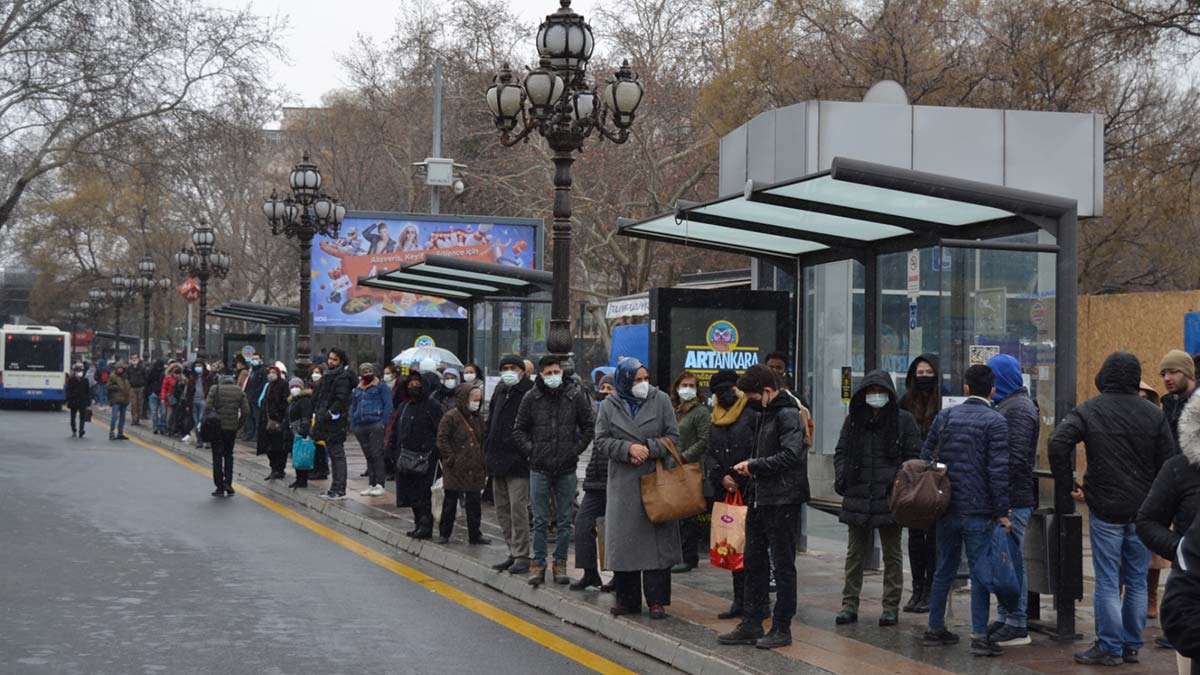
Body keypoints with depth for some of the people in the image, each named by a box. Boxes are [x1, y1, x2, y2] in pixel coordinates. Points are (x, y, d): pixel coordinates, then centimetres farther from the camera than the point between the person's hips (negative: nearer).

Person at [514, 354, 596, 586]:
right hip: (540, 468, 0)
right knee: (540, 520, 4)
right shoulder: (531, 398, 0)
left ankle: (560, 563, 15)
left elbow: (589, 426, 7)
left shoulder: (575, 395, -1)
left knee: (565, 521, 6)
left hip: (566, 468, 0)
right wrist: (530, 450, -1)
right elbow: (519, 429, 8)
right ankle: (538, 564, 11)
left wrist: (577, 449, 0)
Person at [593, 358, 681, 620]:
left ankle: (657, 600, 3)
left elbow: (673, 438, 2)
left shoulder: (661, 400, 3)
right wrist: (628, 448, -13)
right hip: (623, 483, 1)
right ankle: (628, 598, 13)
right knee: (624, 540, 3)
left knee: (657, 540, -2)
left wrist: (649, 449, -12)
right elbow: (601, 441, 1)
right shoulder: (609, 406, 5)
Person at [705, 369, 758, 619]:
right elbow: (711, 455, 14)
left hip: (750, 490, -7)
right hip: (726, 492, 7)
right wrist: (721, 477, -4)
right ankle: (740, 600, 14)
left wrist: (738, 478, -11)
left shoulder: (751, 415, -3)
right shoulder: (716, 422, 18)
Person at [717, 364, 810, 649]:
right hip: (759, 499, 10)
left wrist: (754, 465, -15)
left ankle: (782, 628, 7)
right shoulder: (766, 414, 16)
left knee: (783, 565, 0)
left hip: (782, 500, -10)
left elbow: (790, 455, -24)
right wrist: (750, 468, 5)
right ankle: (751, 624, 19)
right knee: (754, 561, 12)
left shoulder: (788, 415, -13)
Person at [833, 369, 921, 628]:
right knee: (854, 553, 9)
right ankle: (849, 604, 15)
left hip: (889, 498, -3)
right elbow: (840, 452, 15)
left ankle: (891, 606, 14)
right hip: (857, 497, 3)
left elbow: (914, 456, 0)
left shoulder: (903, 420, 0)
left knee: (892, 554, 7)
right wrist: (841, 477, -3)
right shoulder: (853, 420, 9)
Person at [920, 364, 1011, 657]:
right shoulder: (995, 421, -8)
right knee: (979, 573, 0)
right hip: (979, 512, -5)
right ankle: (979, 636, -4)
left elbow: (926, 457, 10)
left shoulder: (945, 416, 7)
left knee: (944, 570, 15)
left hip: (946, 509, 5)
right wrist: (1002, 511, -9)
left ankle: (935, 629, 21)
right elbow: (998, 470, -13)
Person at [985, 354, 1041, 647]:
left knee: (1011, 558, -6)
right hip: (1007, 497, 10)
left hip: (1014, 498, -10)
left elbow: (1015, 457, -21)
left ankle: (1017, 625, -1)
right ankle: (1004, 618, 21)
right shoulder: (1008, 405, 18)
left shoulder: (1019, 409, -14)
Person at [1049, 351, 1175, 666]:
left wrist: (1066, 482, -6)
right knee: (1137, 581, 11)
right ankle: (1132, 645, 18)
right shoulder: (1154, 413, 3)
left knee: (1107, 581, 1)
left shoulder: (1088, 410, -5)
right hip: (1143, 509, 3)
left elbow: (1057, 443, -17)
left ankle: (1109, 648, 3)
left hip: (1105, 509, -3)